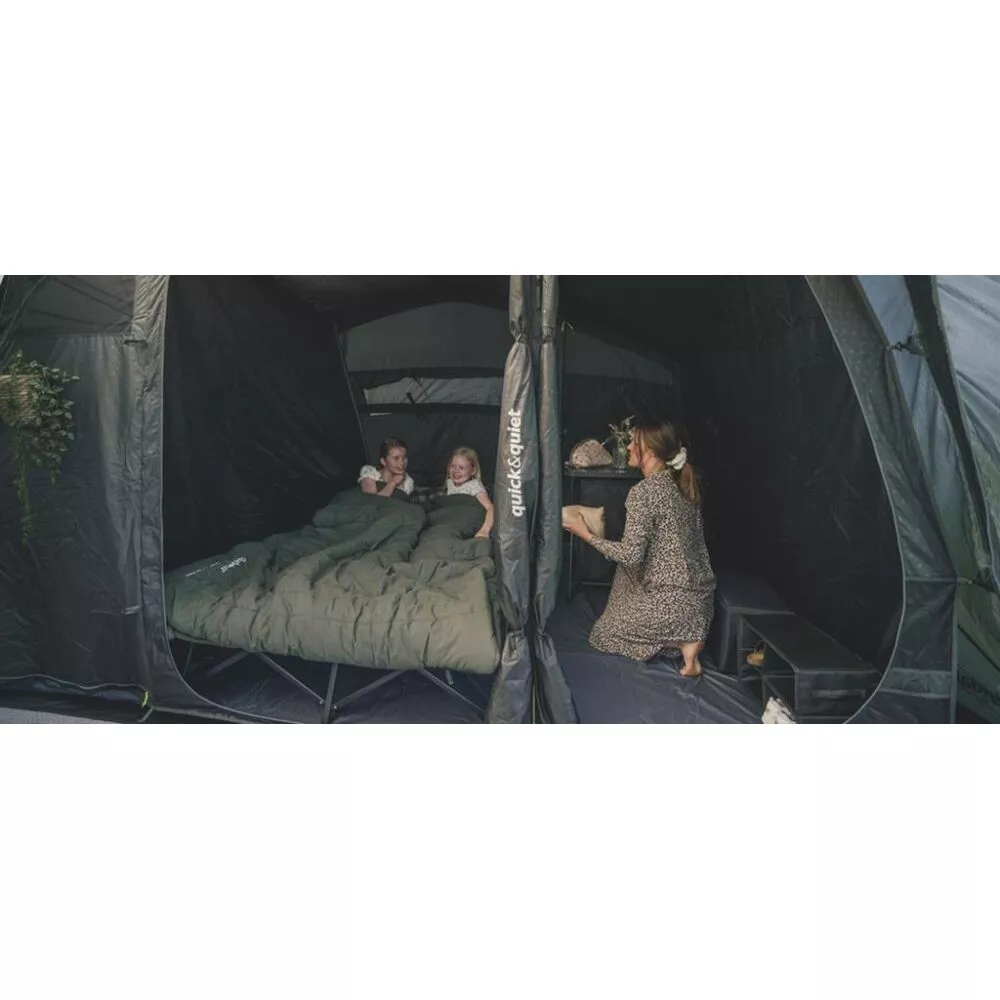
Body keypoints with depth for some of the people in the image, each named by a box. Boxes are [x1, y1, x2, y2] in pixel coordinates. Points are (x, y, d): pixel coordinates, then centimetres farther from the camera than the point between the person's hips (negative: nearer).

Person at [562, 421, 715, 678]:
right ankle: (687, 633, 10)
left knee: (603, 635, 12)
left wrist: (586, 535, -11)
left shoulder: (642, 492, -18)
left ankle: (682, 639, -3)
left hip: (671, 599, -7)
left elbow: (631, 555, -22)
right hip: (701, 592, 7)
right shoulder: (684, 483, 5)